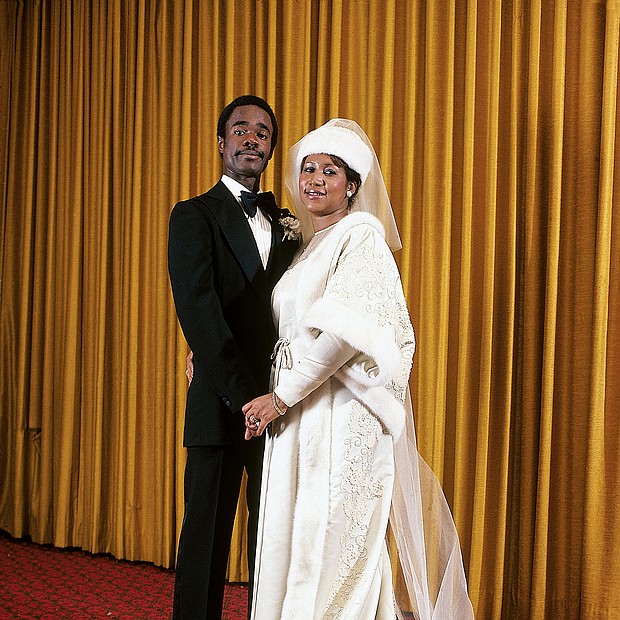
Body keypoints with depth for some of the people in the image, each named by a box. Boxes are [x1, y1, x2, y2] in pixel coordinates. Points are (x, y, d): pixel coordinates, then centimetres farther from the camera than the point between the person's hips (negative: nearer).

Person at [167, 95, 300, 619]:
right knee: (208, 533, 5)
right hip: (222, 405, -4)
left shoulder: (285, 222, 17)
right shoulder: (195, 215, 1)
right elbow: (198, 310, -12)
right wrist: (244, 395, -18)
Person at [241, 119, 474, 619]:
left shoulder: (361, 235, -8)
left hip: (342, 412, -8)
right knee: (292, 538, 12)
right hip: (299, 416, 8)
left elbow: (346, 333, -20)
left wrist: (282, 397, -16)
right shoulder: (311, 244, 18)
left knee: (332, 545, -1)